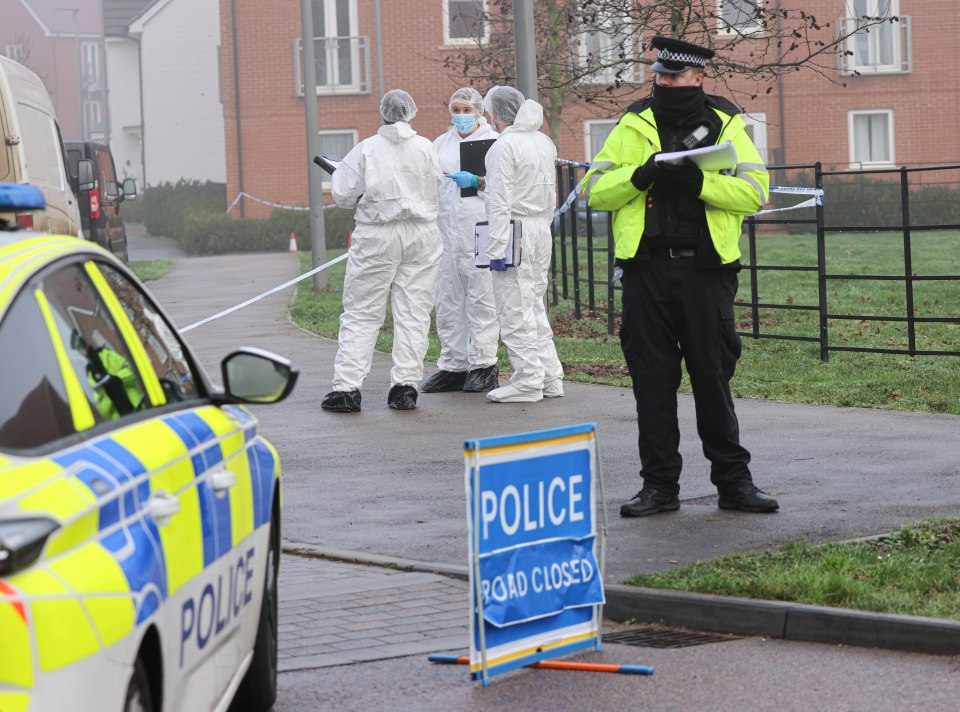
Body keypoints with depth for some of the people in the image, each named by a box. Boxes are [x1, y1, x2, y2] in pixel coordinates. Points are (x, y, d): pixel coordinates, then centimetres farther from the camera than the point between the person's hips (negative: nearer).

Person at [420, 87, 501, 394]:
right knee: (447, 300, 5)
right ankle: (453, 366, 11)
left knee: (480, 295, -6)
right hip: (446, 228, 5)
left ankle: (483, 365, -2)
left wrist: (476, 181, -20)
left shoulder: (493, 141, 4)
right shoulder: (441, 143, 20)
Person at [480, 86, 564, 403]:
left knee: (515, 310, -4)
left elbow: (500, 203, -18)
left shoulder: (503, 146, -14)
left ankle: (528, 381, -4)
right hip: (542, 229, 9)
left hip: (515, 232, -9)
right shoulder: (544, 142, 12)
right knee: (535, 305, 15)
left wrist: (496, 249, -17)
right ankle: (550, 377, 17)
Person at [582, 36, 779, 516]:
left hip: (705, 268, -1)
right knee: (652, 381, 3)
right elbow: (594, 189, 4)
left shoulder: (726, 125, 7)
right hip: (646, 267, 1)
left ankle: (733, 481, 10)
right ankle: (659, 485, 11)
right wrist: (641, 176, -14)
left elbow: (755, 191, -4)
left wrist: (699, 180, -18)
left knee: (713, 377, 1)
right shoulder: (634, 125, 10)